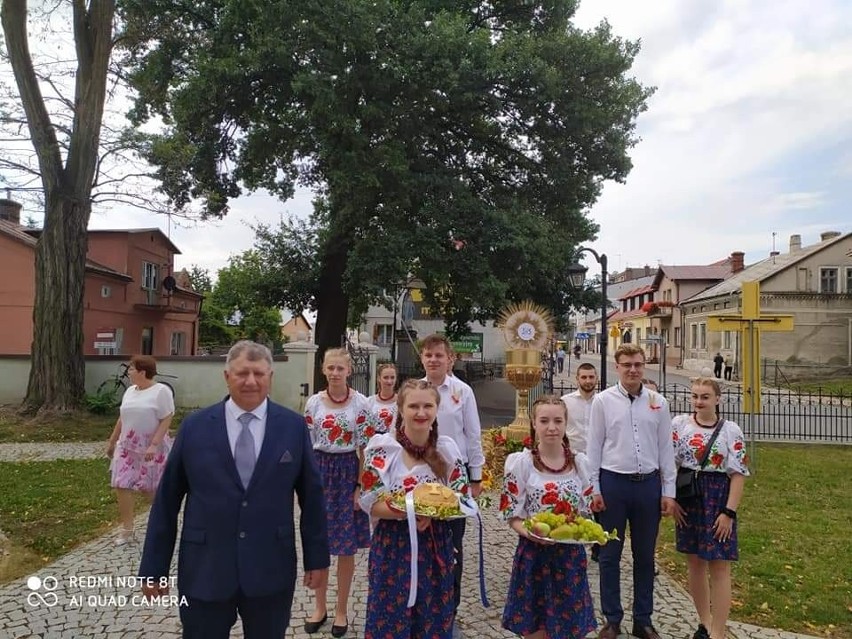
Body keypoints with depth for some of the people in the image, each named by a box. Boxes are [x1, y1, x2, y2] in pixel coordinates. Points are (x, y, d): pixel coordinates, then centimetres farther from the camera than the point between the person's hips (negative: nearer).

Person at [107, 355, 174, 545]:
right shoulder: (130, 391, 9)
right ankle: (127, 530, 12)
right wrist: (112, 441, 19)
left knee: (150, 490, 4)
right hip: (127, 447, 6)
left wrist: (154, 445, -24)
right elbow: (122, 419, 17)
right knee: (122, 486, 0)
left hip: (151, 448, -6)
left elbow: (166, 420, -18)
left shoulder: (161, 391, -14)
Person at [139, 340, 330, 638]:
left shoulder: (293, 426, -3)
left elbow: (311, 494, 1)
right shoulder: (194, 427, -3)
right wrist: (154, 567, 3)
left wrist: (317, 557, 4)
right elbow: (166, 500, 1)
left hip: (272, 572, 0)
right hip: (204, 571, 0)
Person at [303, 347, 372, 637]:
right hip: (319, 471, 2)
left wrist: (361, 486, -7)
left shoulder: (361, 403, -7)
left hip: (347, 472, -2)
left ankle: (341, 610, 23)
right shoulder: (313, 402, 0)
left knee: (346, 546, 6)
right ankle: (320, 606, 28)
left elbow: (364, 447, -5)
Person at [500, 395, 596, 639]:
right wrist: (530, 533, -25)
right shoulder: (521, 462, -10)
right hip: (534, 552, -3)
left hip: (571, 553, 3)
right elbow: (512, 514, -8)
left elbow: (585, 510, 9)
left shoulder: (578, 461, 1)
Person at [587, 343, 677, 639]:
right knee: (610, 555, 8)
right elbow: (594, 446, -1)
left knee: (645, 556, 13)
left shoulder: (658, 402, 3)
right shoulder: (603, 400, -2)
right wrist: (594, 489, -3)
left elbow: (666, 448, 6)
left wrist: (668, 491, 4)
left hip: (649, 483, 2)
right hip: (613, 482, -2)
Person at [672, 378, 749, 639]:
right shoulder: (679, 424, 0)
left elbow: (738, 474, -5)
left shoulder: (730, 430, -4)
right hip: (687, 498, 2)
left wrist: (729, 512, -10)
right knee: (694, 562, 13)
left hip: (718, 500, -2)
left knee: (719, 567, 0)